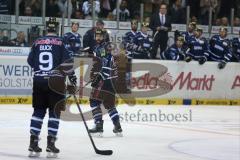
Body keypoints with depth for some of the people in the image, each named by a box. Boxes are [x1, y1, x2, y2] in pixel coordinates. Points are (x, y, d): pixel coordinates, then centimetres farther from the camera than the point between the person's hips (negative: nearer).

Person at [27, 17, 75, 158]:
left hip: (39, 80, 3)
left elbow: (31, 61, 12)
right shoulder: (61, 42, -4)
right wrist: (72, 76, 4)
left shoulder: (37, 42, 6)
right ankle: (51, 144, -3)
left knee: (38, 110, 10)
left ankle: (33, 143, 5)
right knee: (54, 112, 2)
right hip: (56, 81, -3)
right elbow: (67, 61, -9)